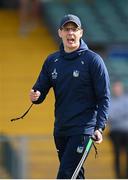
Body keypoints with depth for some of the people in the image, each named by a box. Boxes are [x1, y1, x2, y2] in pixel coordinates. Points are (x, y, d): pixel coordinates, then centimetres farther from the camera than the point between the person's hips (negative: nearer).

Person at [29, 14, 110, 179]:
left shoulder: (93, 60, -5)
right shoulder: (52, 61, 10)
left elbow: (104, 97, -6)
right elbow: (40, 90, 12)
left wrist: (99, 127, -16)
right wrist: (35, 96, -13)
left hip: (83, 129, -6)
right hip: (60, 129, 6)